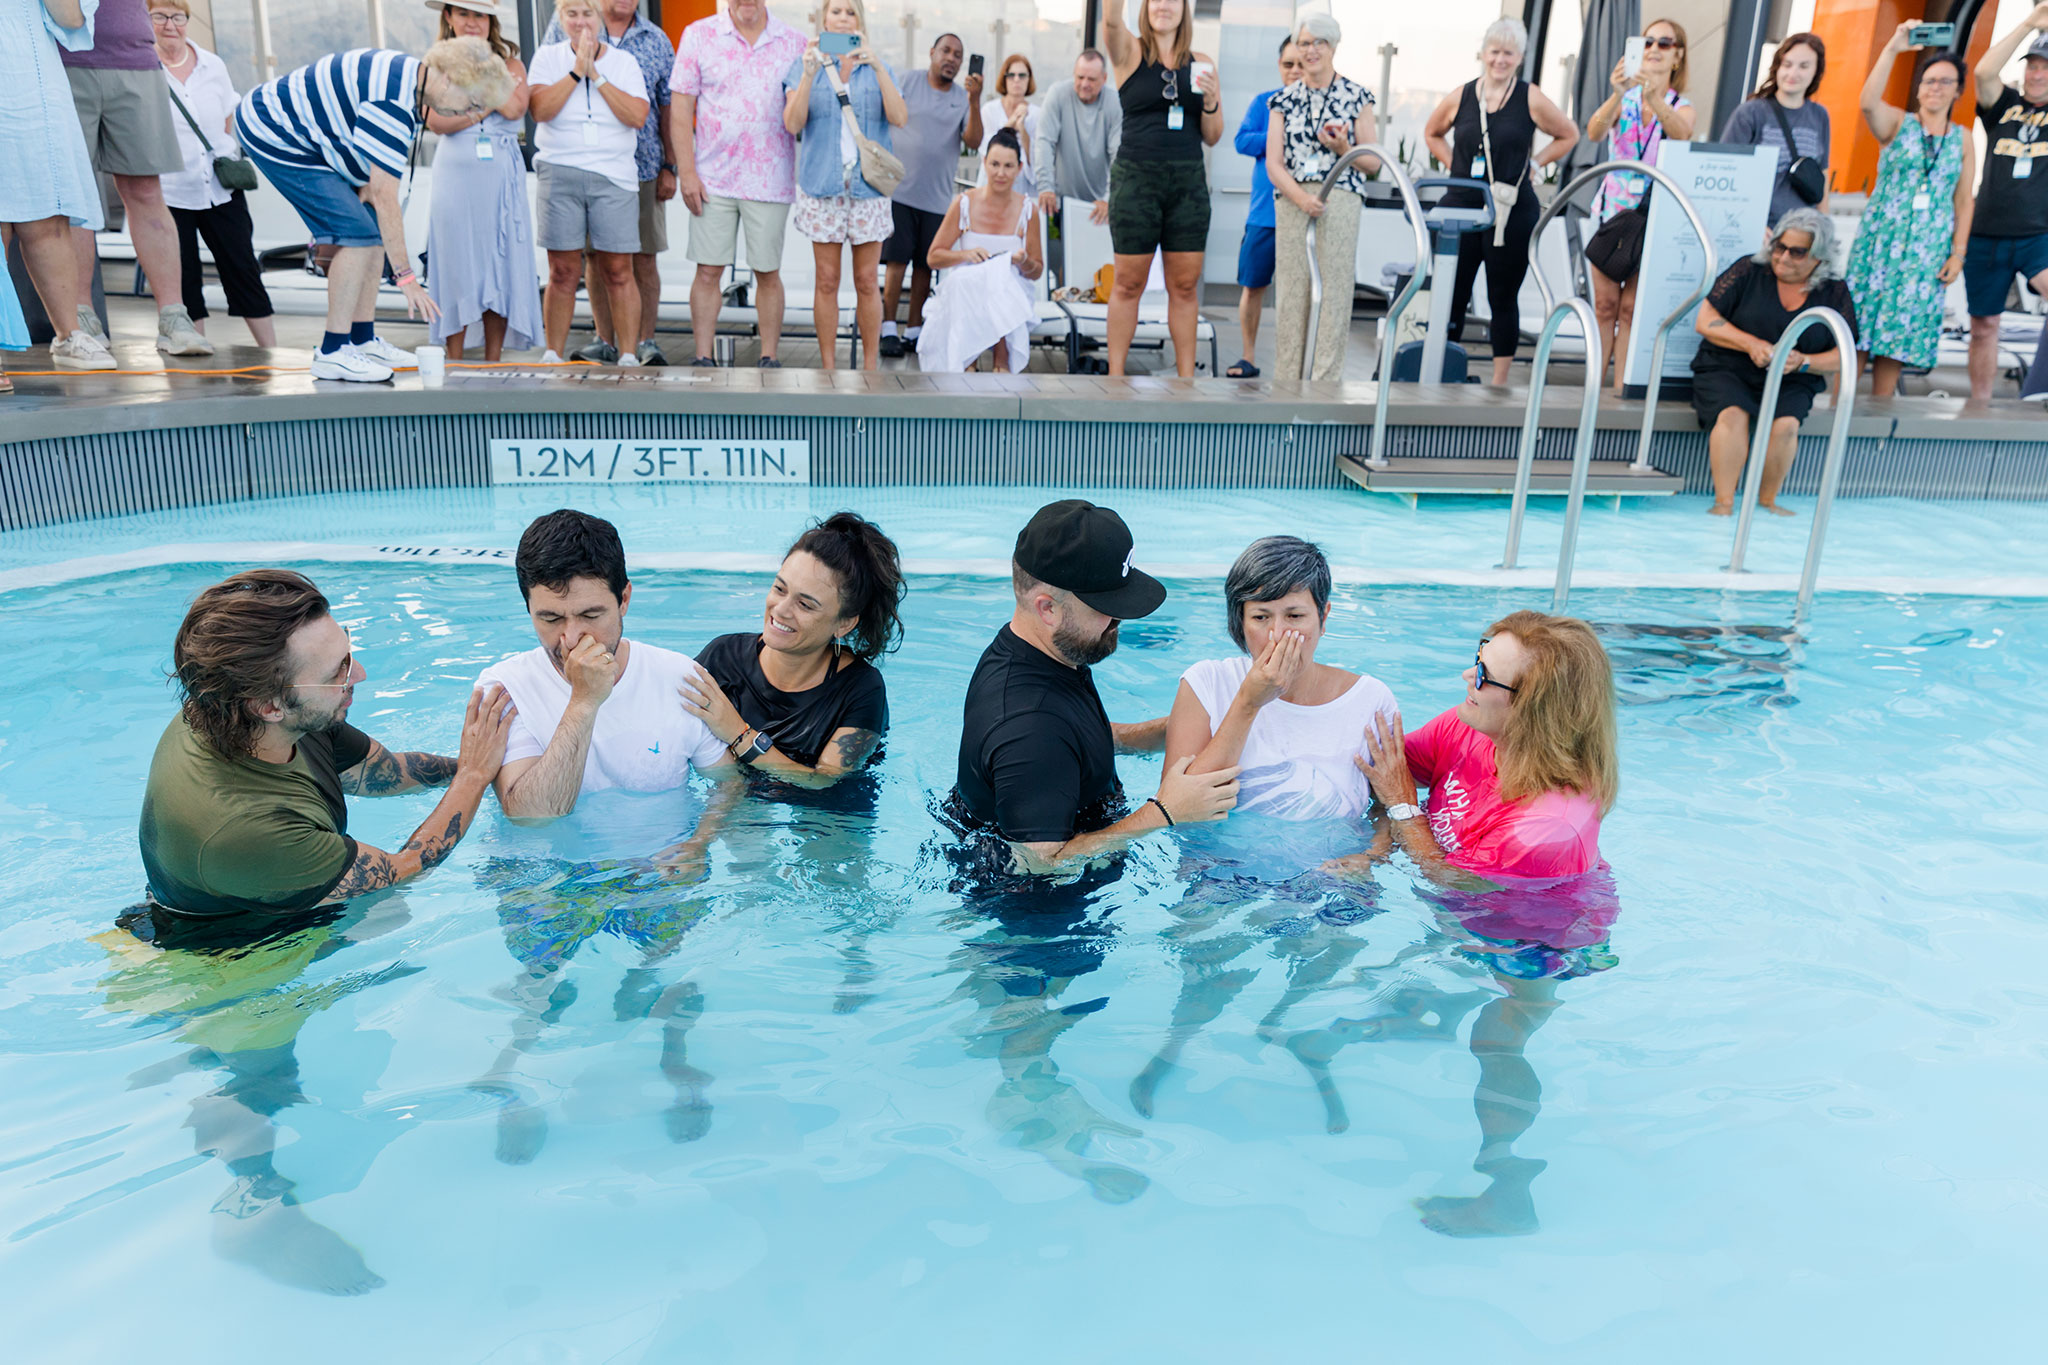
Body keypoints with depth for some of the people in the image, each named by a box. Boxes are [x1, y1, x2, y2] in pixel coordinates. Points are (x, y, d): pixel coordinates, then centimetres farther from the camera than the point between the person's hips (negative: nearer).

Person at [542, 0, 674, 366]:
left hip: (642, 164, 0)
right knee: (595, 257, 5)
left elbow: (668, 107, 9)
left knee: (643, 257, 0)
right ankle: (604, 341, 14)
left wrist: (670, 167, 4)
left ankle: (645, 342, 8)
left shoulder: (656, 40, 8)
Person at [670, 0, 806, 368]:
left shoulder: (794, 42, 5)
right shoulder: (698, 35, 3)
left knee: (768, 273, 5)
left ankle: (769, 358, 15)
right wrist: (686, 171, -5)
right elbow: (680, 107, 1)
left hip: (771, 181, 1)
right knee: (708, 271, 1)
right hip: (712, 179, 0)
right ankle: (703, 358, 10)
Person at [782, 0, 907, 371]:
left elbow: (899, 118, -6)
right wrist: (809, 74, -15)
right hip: (822, 182, -1)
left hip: (867, 183, 1)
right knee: (827, 280, 1)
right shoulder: (806, 65, 8)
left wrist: (878, 68, -15)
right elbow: (793, 124, -5)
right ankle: (828, 365, 8)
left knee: (867, 281, 0)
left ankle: (871, 365, 8)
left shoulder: (876, 68, 10)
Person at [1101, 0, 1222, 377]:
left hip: (1189, 181, 3)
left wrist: (1211, 101, -7)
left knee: (1185, 285, 4)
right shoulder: (1130, 52, 3)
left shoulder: (1202, 64, 11)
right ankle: (1115, 377, 8)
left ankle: (1186, 378, 10)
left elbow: (1212, 137, 12)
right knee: (1128, 284, 0)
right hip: (1135, 178, -3)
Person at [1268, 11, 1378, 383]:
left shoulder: (1356, 97, 8)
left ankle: (1326, 382, -6)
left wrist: (1342, 148, -11)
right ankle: (1289, 381, 4)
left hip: (1340, 201, -1)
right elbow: (1274, 162, 4)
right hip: (1291, 202, 2)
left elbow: (1374, 162, 8)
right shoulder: (1284, 99, 12)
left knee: (1333, 291, -7)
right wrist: (1301, 197, -12)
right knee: (1290, 292, -1)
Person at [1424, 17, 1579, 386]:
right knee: (1451, 295, 4)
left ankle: (1500, 381, 14)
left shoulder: (1531, 100, -2)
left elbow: (1569, 136, 10)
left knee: (1503, 299, 6)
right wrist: (1455, 164, 10)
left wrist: (1533, 164, 2)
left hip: (1512, 213, -2)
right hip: (1461, 207, 2)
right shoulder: (1459, 98, 4)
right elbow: (1432, 133, 22)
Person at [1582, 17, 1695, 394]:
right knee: (1605, 304, 0)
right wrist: (1618, 96, -35)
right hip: (1614, 208, 1)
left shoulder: (1683, 107, 3)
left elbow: (1682, 133, -22)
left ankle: (1620, 389, 0)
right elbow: (1594, 132, -16)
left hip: (1653, 217, -1)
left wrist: (1654, 98, -39)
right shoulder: (1623, 99, 5)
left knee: (1631, 308, -3)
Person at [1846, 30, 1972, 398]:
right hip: (1880, 240, -2)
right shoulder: (1897, 123, 4)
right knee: (1856, 328, -6)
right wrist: (1893, 49, -25)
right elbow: (1869, 101, -19)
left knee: (1899, 331, 3)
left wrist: (1957, 253, 1)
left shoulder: (1962, 139, 11)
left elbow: (1964, 201, 9)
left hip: (1927, 251, 3)